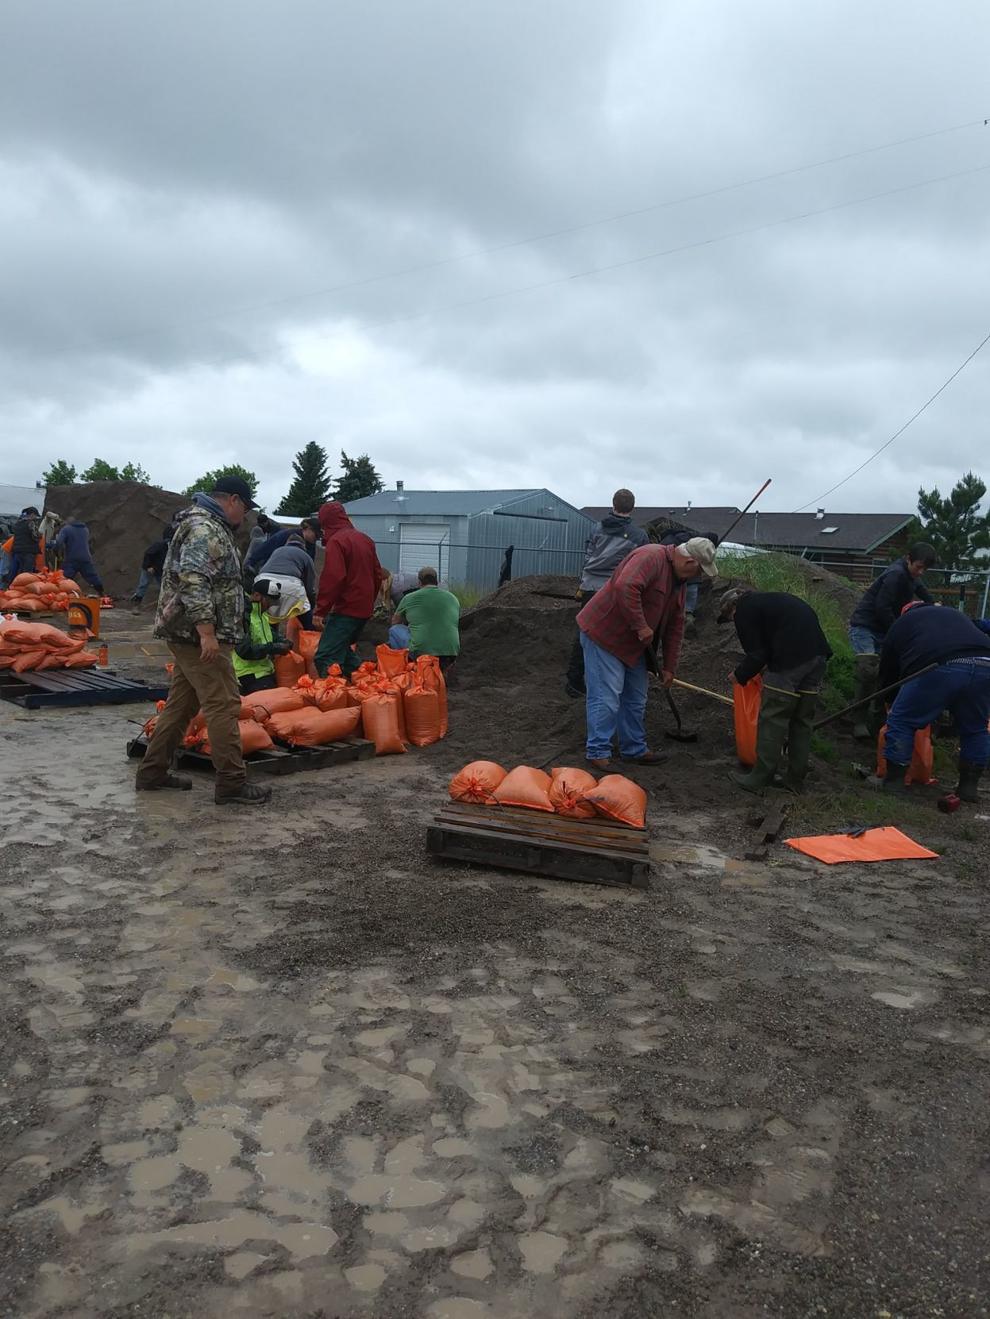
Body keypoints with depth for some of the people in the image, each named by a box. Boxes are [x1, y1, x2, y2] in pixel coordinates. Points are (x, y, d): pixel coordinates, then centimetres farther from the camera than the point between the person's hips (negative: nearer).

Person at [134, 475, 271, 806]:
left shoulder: (209, 526, 20)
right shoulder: (206, 530, -15)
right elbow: (193, 582, -25)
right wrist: (207, 632, -27)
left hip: (185, 633, 11)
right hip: (198, 634, -11)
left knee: (181, 703, 15)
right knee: (223, 706, -7)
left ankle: (153, 772, 23)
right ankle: (231, 783, -3)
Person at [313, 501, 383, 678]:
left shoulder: (336, 541, -10)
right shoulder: (365, 539, 16)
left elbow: (333, 578, -20)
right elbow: (378, 575, 20)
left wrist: (321, 610, -17)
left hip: (345, 609, -9)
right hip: (365, 609, 9)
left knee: (326, 658, -12)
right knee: (343, 649, 23)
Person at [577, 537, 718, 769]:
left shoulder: (678, 579, 10)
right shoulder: (651, 557, -21)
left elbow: (674, 626, 13)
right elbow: (625, 587, -38)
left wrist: (669, 667, 13)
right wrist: (641, 626, -30)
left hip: (632, 644, 10)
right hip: (603, 634, -10)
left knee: (636, 699, 14)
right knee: (606, 698, -9)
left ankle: (634, 750, 26)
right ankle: (598, 754, 1)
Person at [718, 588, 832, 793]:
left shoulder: (743, 610, 4)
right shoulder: (767, 599, 29)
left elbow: (756, 654, -1)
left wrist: (740, 676, 15)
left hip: (791, 661, -8)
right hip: (818, 654, 8)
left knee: (772, 720, 0)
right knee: (803, 719, 15)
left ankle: (758, 780, 5)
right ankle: (796, 780, 23)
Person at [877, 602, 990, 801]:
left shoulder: (901, 624, 30)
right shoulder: (957, 615, 41)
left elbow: (887, 671, 33)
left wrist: (890, 705, 50)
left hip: (938, 668, -4)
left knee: (901, 722, 11)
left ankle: (895, 781, 13)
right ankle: (969, 785, 29)